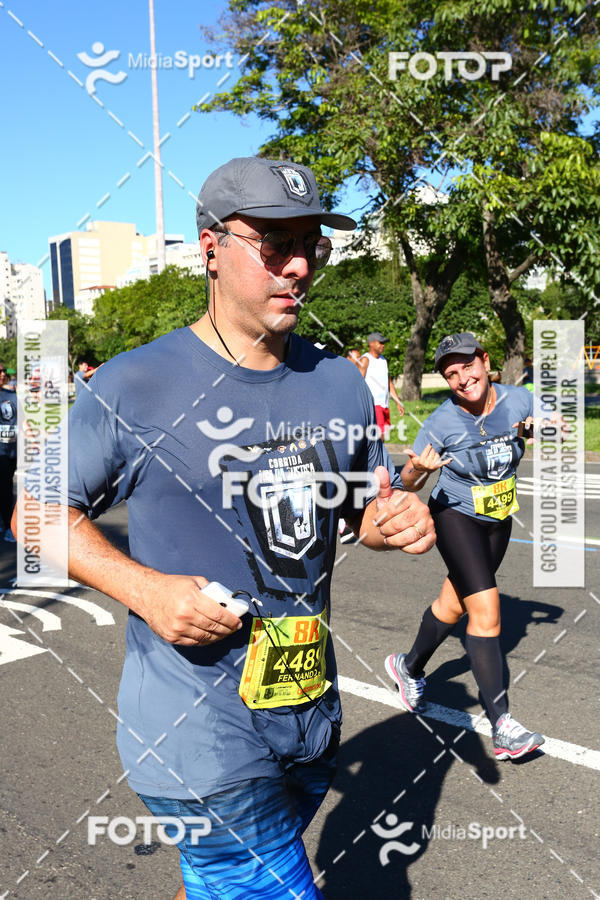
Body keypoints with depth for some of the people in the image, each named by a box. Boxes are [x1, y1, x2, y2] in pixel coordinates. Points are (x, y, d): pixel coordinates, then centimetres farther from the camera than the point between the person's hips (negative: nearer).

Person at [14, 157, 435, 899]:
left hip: (311, 713, 6)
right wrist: (144, 588, -18)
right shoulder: (132, 387, -12)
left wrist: (401, 521, -9)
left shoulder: (339, 384, 4)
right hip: (196, 728, -5)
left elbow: (366, 508, 14)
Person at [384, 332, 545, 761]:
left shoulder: (519, 400, -12)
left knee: (453, 605, 18)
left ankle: (409, 666, 44)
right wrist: (417, 468, -35)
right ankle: (502, 726, -11)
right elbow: (409, 483, -12)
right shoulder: (442, 422, -20)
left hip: (499, 521, 5)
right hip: (455, 518, -5)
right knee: (486, 611, -17)